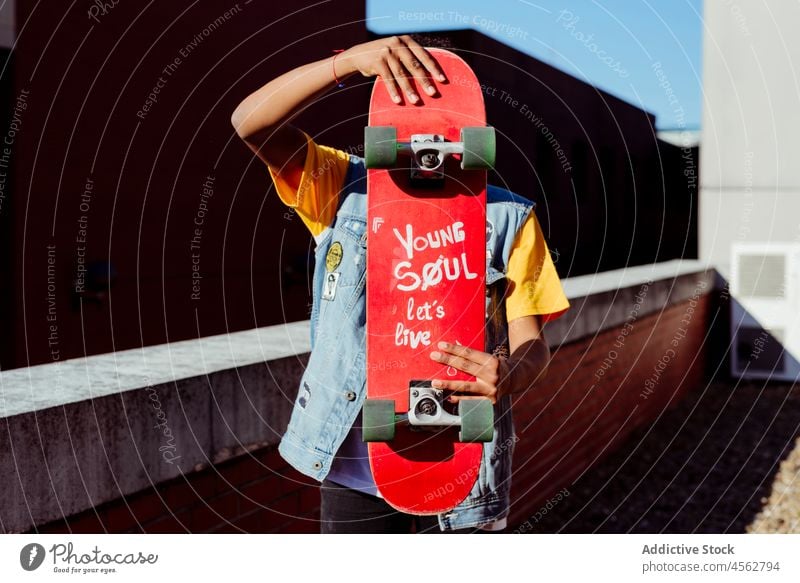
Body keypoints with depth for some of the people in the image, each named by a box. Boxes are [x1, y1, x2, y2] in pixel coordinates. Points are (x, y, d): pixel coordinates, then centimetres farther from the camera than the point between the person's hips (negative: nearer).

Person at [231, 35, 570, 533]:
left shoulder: (506, 218, 1)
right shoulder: (345, 191, 2)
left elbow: (531, 342, -3)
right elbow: (251, 122, -12)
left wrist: (511, 377, -27)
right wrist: (352, 59, -25)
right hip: (354, 465, 0)